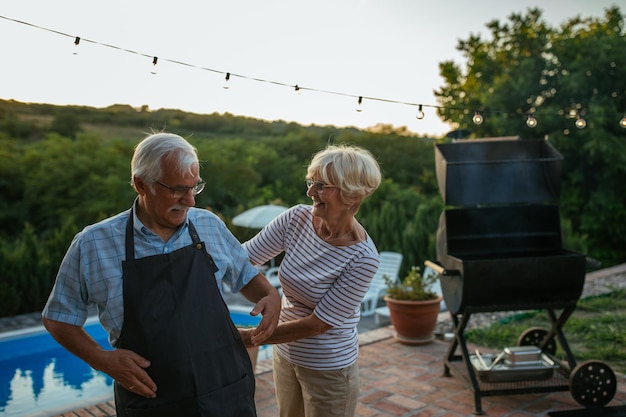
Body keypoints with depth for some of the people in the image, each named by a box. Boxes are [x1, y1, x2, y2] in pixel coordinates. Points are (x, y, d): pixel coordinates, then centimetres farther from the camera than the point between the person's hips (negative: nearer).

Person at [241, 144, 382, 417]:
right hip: (285, 354, 5)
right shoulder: (298, 218, -12)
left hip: (328, 370, -5)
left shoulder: (362, 258, -25)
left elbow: (318, 323, -22)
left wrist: (252, 338, -20)